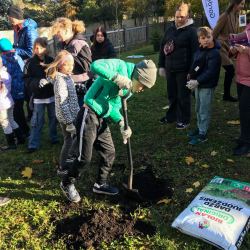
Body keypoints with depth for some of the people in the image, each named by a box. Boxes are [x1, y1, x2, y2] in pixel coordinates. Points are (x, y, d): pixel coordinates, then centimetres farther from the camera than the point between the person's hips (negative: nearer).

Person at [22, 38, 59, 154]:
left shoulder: (51, 60, -3)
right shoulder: (30, 62, -7)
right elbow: (26, 79, -11)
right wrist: (39, 82, -25)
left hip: (52, 95, 2)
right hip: (38, 96, -1)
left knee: (53, 118, 15)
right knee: (37, 121, 4)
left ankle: (54, 137, 34)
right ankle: (33, 144, 13)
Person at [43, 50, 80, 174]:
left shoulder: (67, 76, 7)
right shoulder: (60, 81, -23)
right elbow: (62, 104, -25)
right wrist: (69, 122, -22)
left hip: (73, 114, 9)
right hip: (66, 117, -9)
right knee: (68, 140, 4)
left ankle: (71, 155, 40)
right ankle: (62, 167, 21)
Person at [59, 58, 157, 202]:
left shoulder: (129, 88, 12)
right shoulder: (120, 66, -13)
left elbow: (114, 107, 14)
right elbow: (95, 66, -29)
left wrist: (122, 123, -1)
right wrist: (117, 77, -32)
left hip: (101, 119, 9)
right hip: (88, 116, -9)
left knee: (109, 152, 14)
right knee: (85, 158, -2)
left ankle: (100, 184, 36)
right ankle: (67, 184, 25)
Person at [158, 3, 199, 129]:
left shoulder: (191, 31, -6)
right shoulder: (170, 30, 9)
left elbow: (195, 52, -9)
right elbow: (162, 48, 14)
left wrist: (192, 71, -14)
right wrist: (161, 66, 10)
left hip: (183, 70, -5)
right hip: (169, 69, 5)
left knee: (183, 95, 5)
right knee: (171, 94, 16)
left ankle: (184, 120, 18)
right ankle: (172, 116, 33)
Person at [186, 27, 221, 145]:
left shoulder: (214, 53, -16)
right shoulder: (198, 52, 9)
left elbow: (211, 72, -21)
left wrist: (197, 81, -22)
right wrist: (192, 79, 2)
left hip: (207, 86, -8)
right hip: (198, 84, 8)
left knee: (204, 110, -2)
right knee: (198, 108, 19)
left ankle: (202, 134, 6)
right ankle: (200, 127, 36)